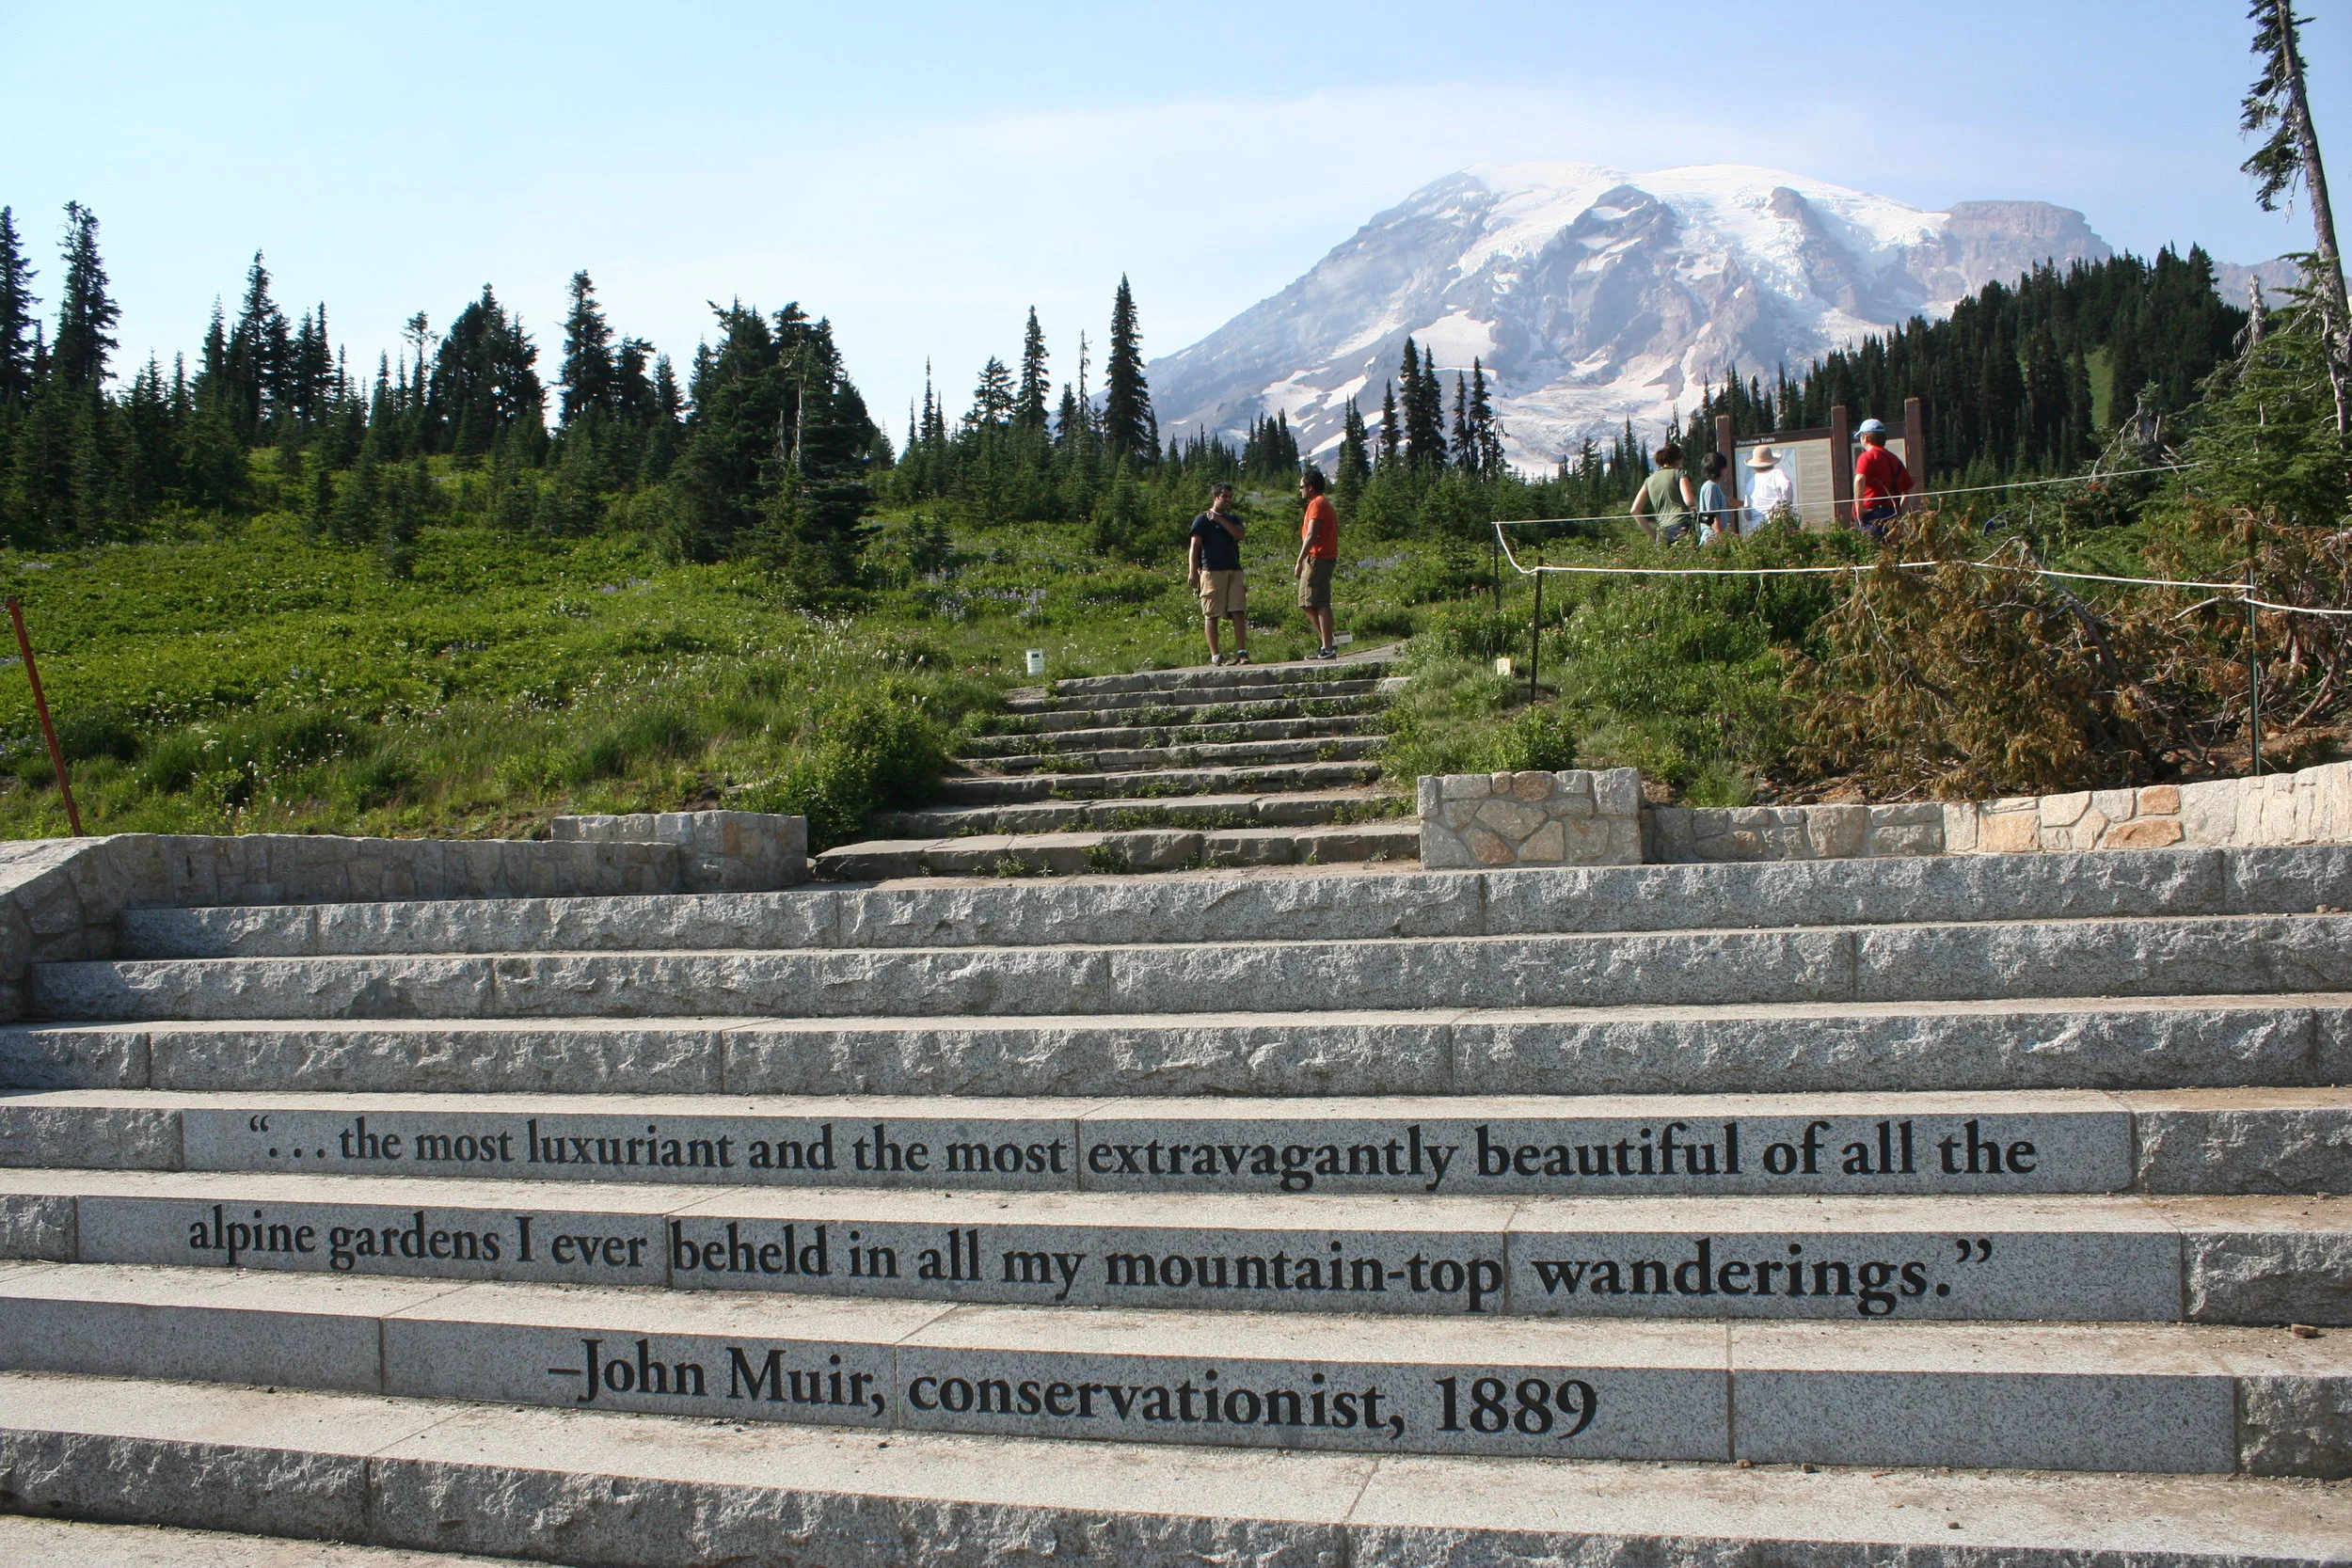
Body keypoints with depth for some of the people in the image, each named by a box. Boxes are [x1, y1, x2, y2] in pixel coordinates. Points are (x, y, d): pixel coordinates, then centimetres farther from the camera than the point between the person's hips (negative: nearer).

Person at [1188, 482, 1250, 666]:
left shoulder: (1233, 519, 21)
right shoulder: (1203, 519, 5)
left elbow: (1239, 535, -1)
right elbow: (1194, 547, -2)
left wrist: (1219, 519, -7)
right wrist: (1194, 572, -13)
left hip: (1234, 571, 5)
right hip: (1212, 571, -4)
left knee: (1239, 612, -4)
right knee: (1211, 614, -4)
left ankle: (1242, 652, -3)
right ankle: (1215, 656, -3)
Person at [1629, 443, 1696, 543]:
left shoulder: (1649, 480, 20)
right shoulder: (1679, 472, 6)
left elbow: (1635, 510, 15)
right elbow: (1689, 500, -9)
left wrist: (1651, 532, 17)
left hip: (1663, 530, 5)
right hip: (1681, 525, -5)